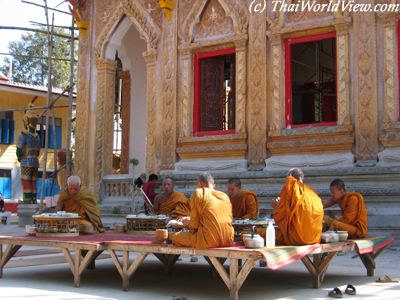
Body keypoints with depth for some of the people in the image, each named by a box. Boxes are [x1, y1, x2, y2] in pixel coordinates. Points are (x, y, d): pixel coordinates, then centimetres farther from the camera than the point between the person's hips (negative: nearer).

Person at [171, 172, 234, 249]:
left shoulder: (198, 193, -1)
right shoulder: (225, 196, 15)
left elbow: (194, 222, -2)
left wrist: (189, 224, 24)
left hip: (209, 241, -8)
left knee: (175, 237, 7)